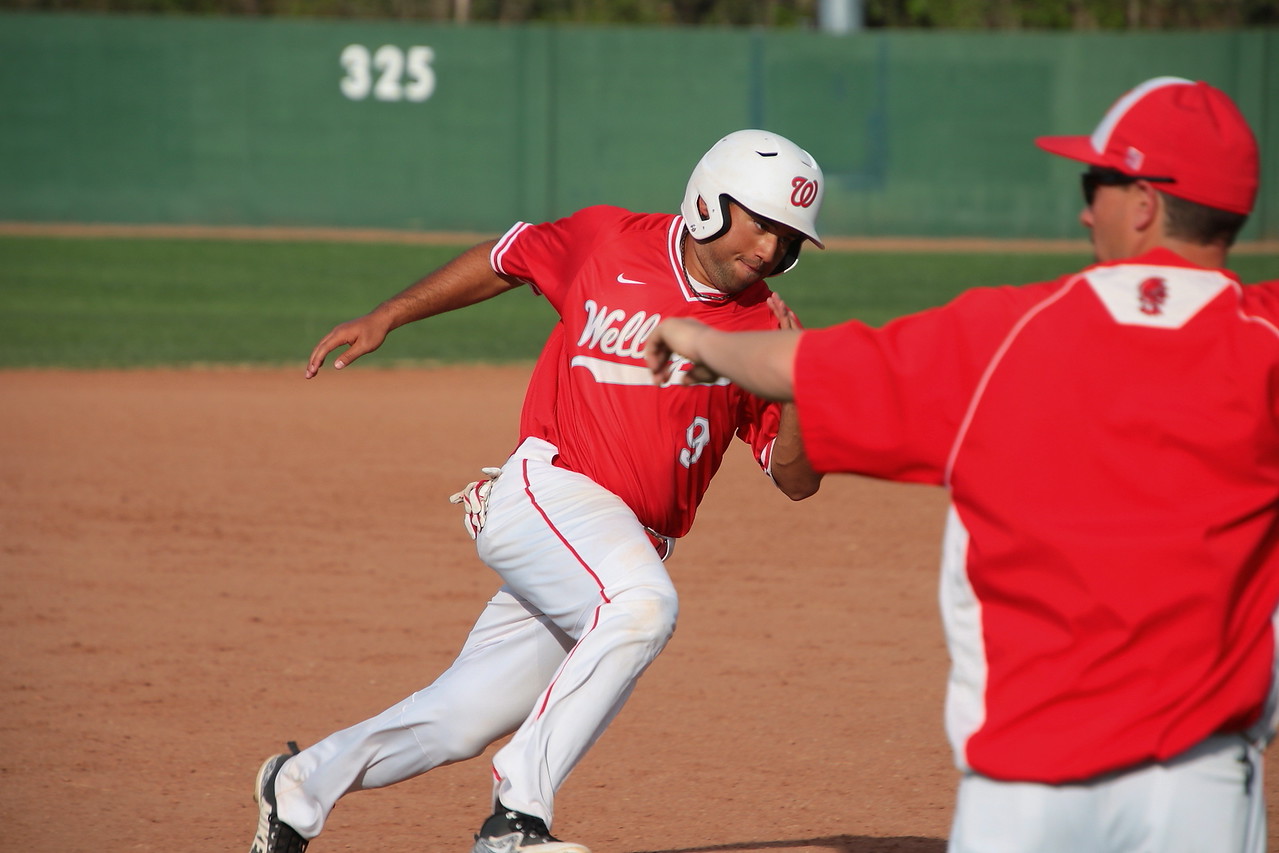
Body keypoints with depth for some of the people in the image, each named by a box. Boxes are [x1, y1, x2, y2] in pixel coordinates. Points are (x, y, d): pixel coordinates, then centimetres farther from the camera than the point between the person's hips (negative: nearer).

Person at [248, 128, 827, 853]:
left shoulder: (760, 329, 2)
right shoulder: (609, 241, -1)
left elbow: (798, 479, 0)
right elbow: (508, 257, 17)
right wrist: (387, 317, 16)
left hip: (634, 544, 4)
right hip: (548, 492, -4)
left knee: (460, 723, 7)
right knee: (642, 604, -34)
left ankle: (299, 788, 32)